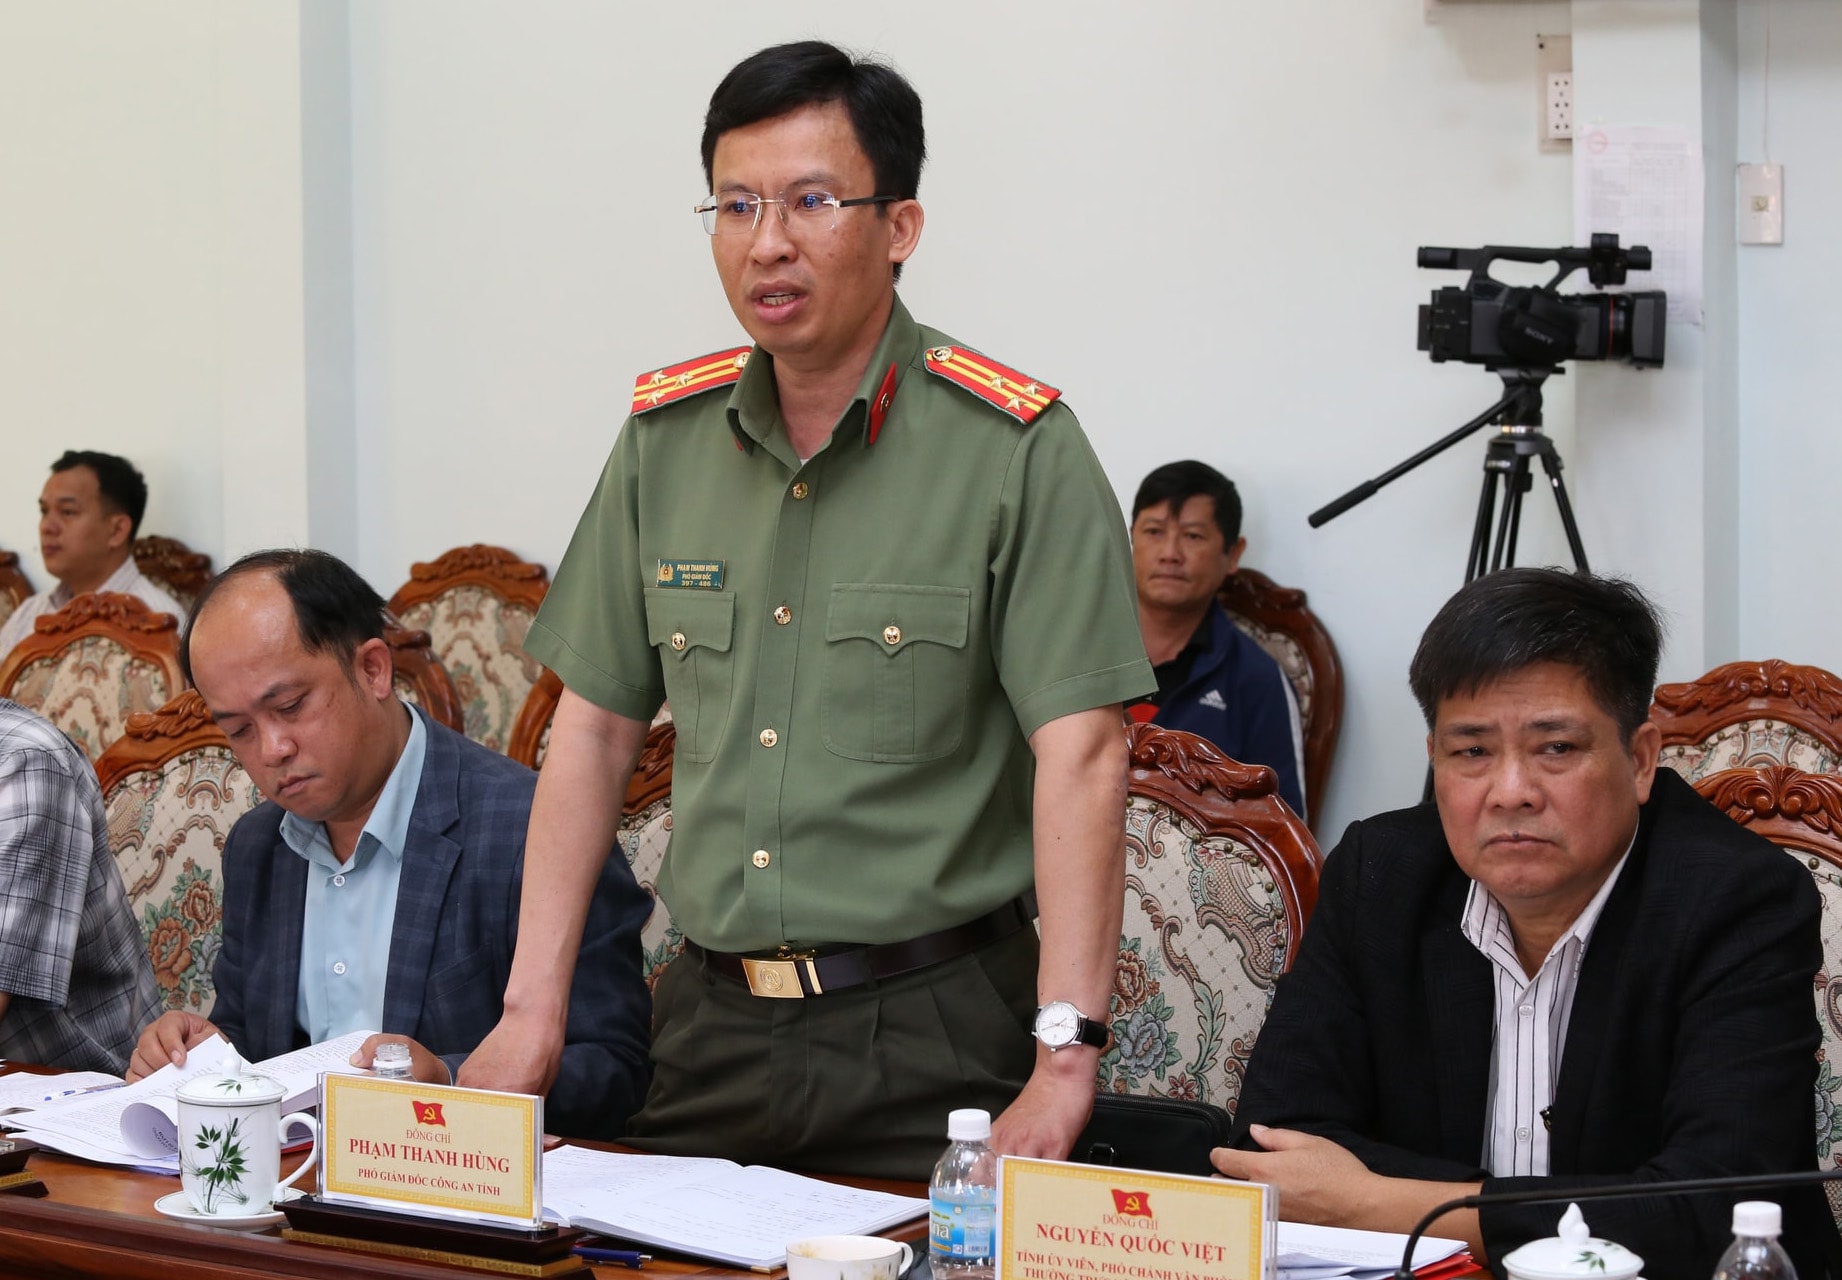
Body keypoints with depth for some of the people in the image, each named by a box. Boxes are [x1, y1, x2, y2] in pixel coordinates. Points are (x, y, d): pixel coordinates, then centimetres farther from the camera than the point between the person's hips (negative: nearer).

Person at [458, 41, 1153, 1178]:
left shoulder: (1016, 448, -10)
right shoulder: (668, 437, 7)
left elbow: (1080, 752, -16)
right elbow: (597, 726, 11)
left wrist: (1065, 1058, -24)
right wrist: (533, 1013, 4)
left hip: (930, 1039, -4)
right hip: (713, 1024, 5)